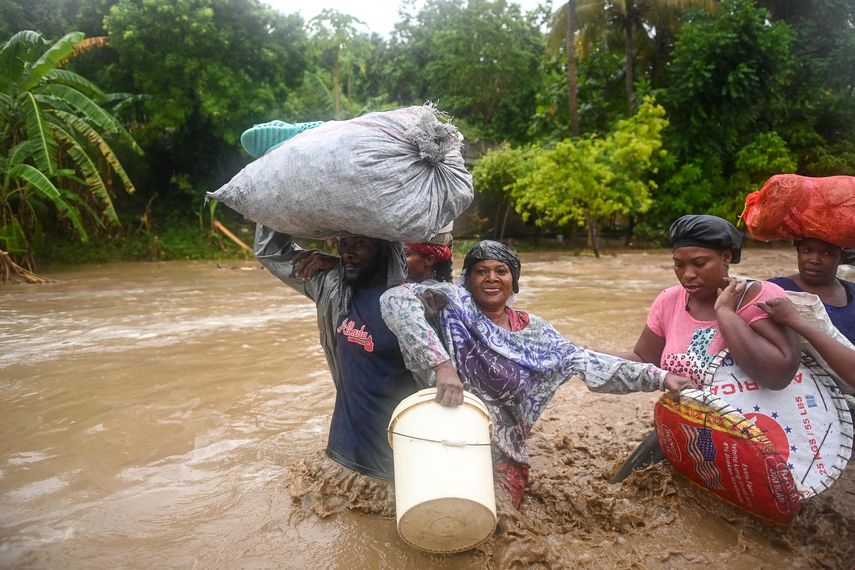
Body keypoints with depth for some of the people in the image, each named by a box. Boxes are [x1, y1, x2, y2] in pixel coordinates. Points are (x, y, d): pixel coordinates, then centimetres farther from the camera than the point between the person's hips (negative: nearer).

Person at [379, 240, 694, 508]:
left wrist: (659, 377, -2)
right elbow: (395, 299, -26)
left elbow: (587, 362, 6)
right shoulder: (454, 303, -8)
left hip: (501, 447, 3)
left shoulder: (532, 330, 7)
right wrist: (442, 364, -33)